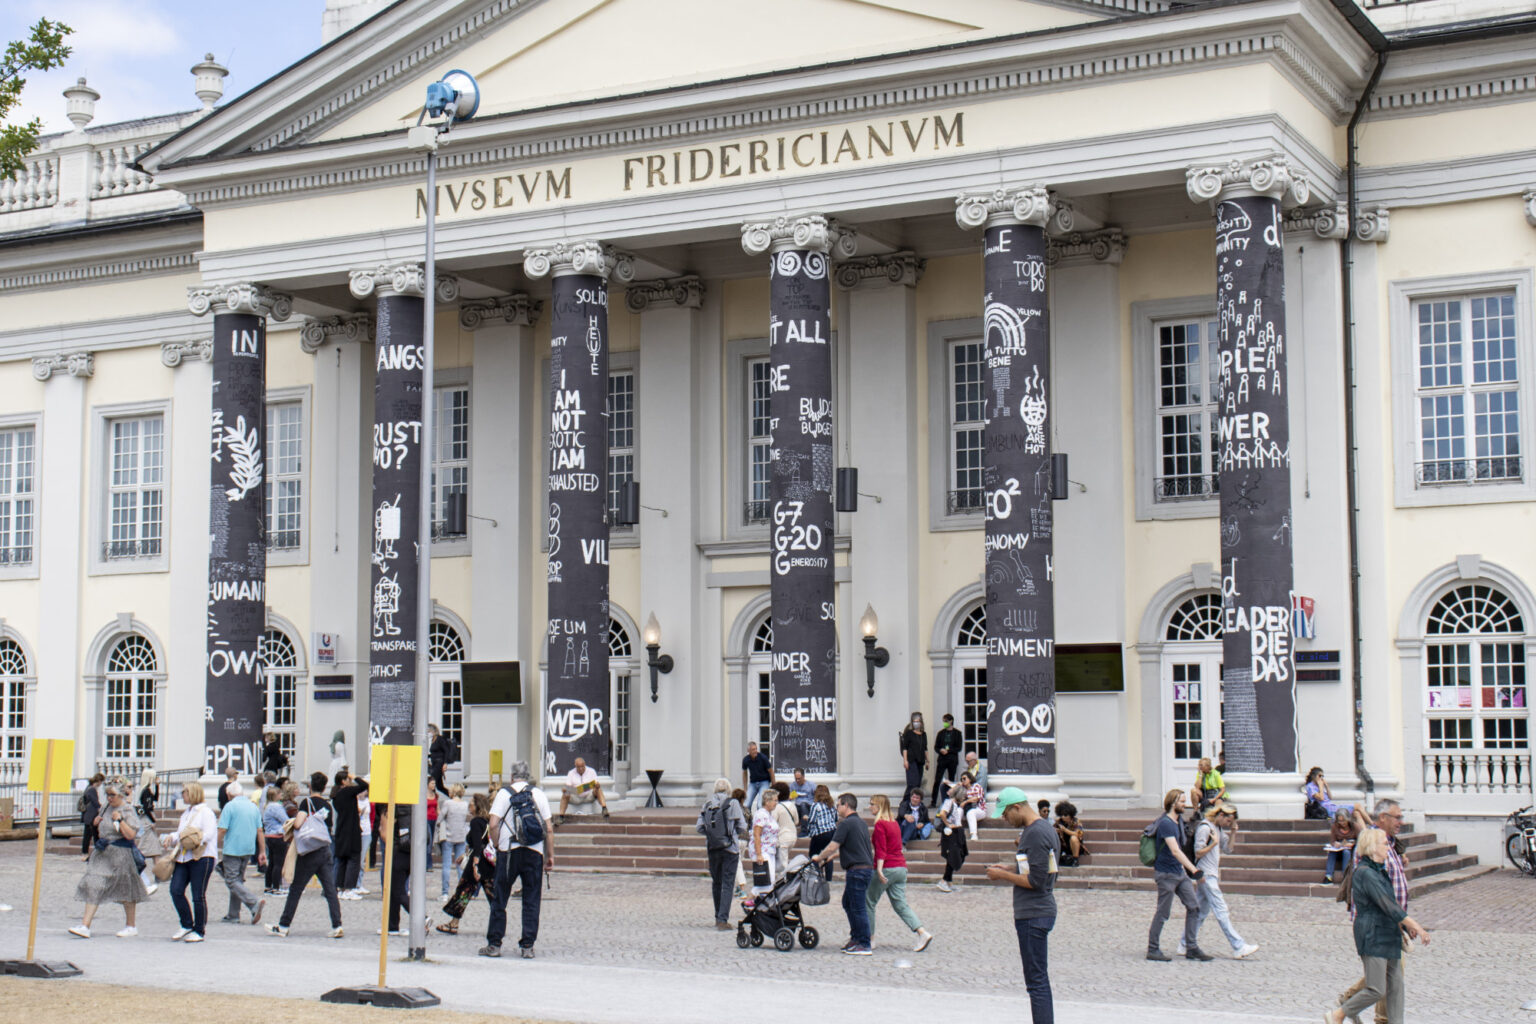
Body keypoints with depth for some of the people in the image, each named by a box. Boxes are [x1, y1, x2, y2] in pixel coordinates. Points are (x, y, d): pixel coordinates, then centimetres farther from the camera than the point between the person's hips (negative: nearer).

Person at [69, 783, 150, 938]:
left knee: (126, 890, 6)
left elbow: (131, 835, -19)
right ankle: (85, 926, -8)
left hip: (121, 854, -6)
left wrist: (119, 820, -22)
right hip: (102, 853, 6)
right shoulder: (106, 808, 11)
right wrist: (96, 822, 4)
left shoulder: (128, 811, -10)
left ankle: (131, 926, 20)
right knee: (93, 887, -5)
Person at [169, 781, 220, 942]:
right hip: (183, 858, 8)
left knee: (198, 896, -3)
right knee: (176, 890, -6)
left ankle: (200, 931, 8)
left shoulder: (205, 812, -4)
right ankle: (187, 925, 8)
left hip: (201, 857, -8)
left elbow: (209, 833, -14)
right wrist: (172, 838, 8)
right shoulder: (186, 813, 23)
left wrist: (196, 839, -26)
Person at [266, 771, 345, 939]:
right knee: (330, 890, 3)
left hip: (309, 854, -5)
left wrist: (291, 833, 3)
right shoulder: (328, 806, 11)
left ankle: (283, 927, 10)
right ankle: (337, 927, -5)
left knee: (295, 890, 4)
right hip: (326, 851, 5)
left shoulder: (307, 802, -6)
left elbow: (298, 823, -20)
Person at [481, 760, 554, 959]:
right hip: (534, 853, 1)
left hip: (508, 852, -1)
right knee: (531, 901, 6)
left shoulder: (504, 793, 1)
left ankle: (494, 944, 8)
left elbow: (493, 825, -8)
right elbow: (549, 828, 2)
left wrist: (498, 846, 7)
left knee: (499, 900, 7)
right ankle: (527, 946, 4)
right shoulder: (539, 794, 6)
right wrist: (550, 855, 8)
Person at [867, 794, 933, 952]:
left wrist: (879, 869, -25)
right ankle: (922, 932, -10)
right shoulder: (893, 822, 15)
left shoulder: (880, 824, -9)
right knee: (901, 904, 6)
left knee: (869, 902, 6)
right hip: (901, 867, 8)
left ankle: (869, 939, 9)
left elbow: (881, 849, -18)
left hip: (887, 868, -8)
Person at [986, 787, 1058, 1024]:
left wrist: (1003, 875, -11)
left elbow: (1036, 881, -21)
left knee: (1036, 981, -8)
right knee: (1039, 980, 15)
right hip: (1039, 911, 11)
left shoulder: (1036, 833, -18)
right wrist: (1009, 868, 12)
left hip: (1033, 915, -11)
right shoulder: (1045, 827, 13)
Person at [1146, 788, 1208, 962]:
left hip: (1179, 872, 9)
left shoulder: (1177, 822, 12)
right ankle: (1153, 950, 7)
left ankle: (1191, 948, 8)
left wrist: (1188, 872, 26)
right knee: (1163, 913, -2)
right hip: (1166, 874, -9)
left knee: (1194, 907, 3)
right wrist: (1193, 869, -33)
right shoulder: (1165, 823, -19)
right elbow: (1175, 851, -28)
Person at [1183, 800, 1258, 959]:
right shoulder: (1205, 828, -14)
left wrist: (1233, 831, 7)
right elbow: (1198, 852, -15)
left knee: (1201, 911, 11)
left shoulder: (1218, 828, 15)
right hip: (1206, 875, -10)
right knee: (1221, 911, -10)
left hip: (1212, 875, 10)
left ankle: (1185, 945, 16)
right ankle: (1238, 947, -13)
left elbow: (1228, 848, 16)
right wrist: (1214, 843, -16)